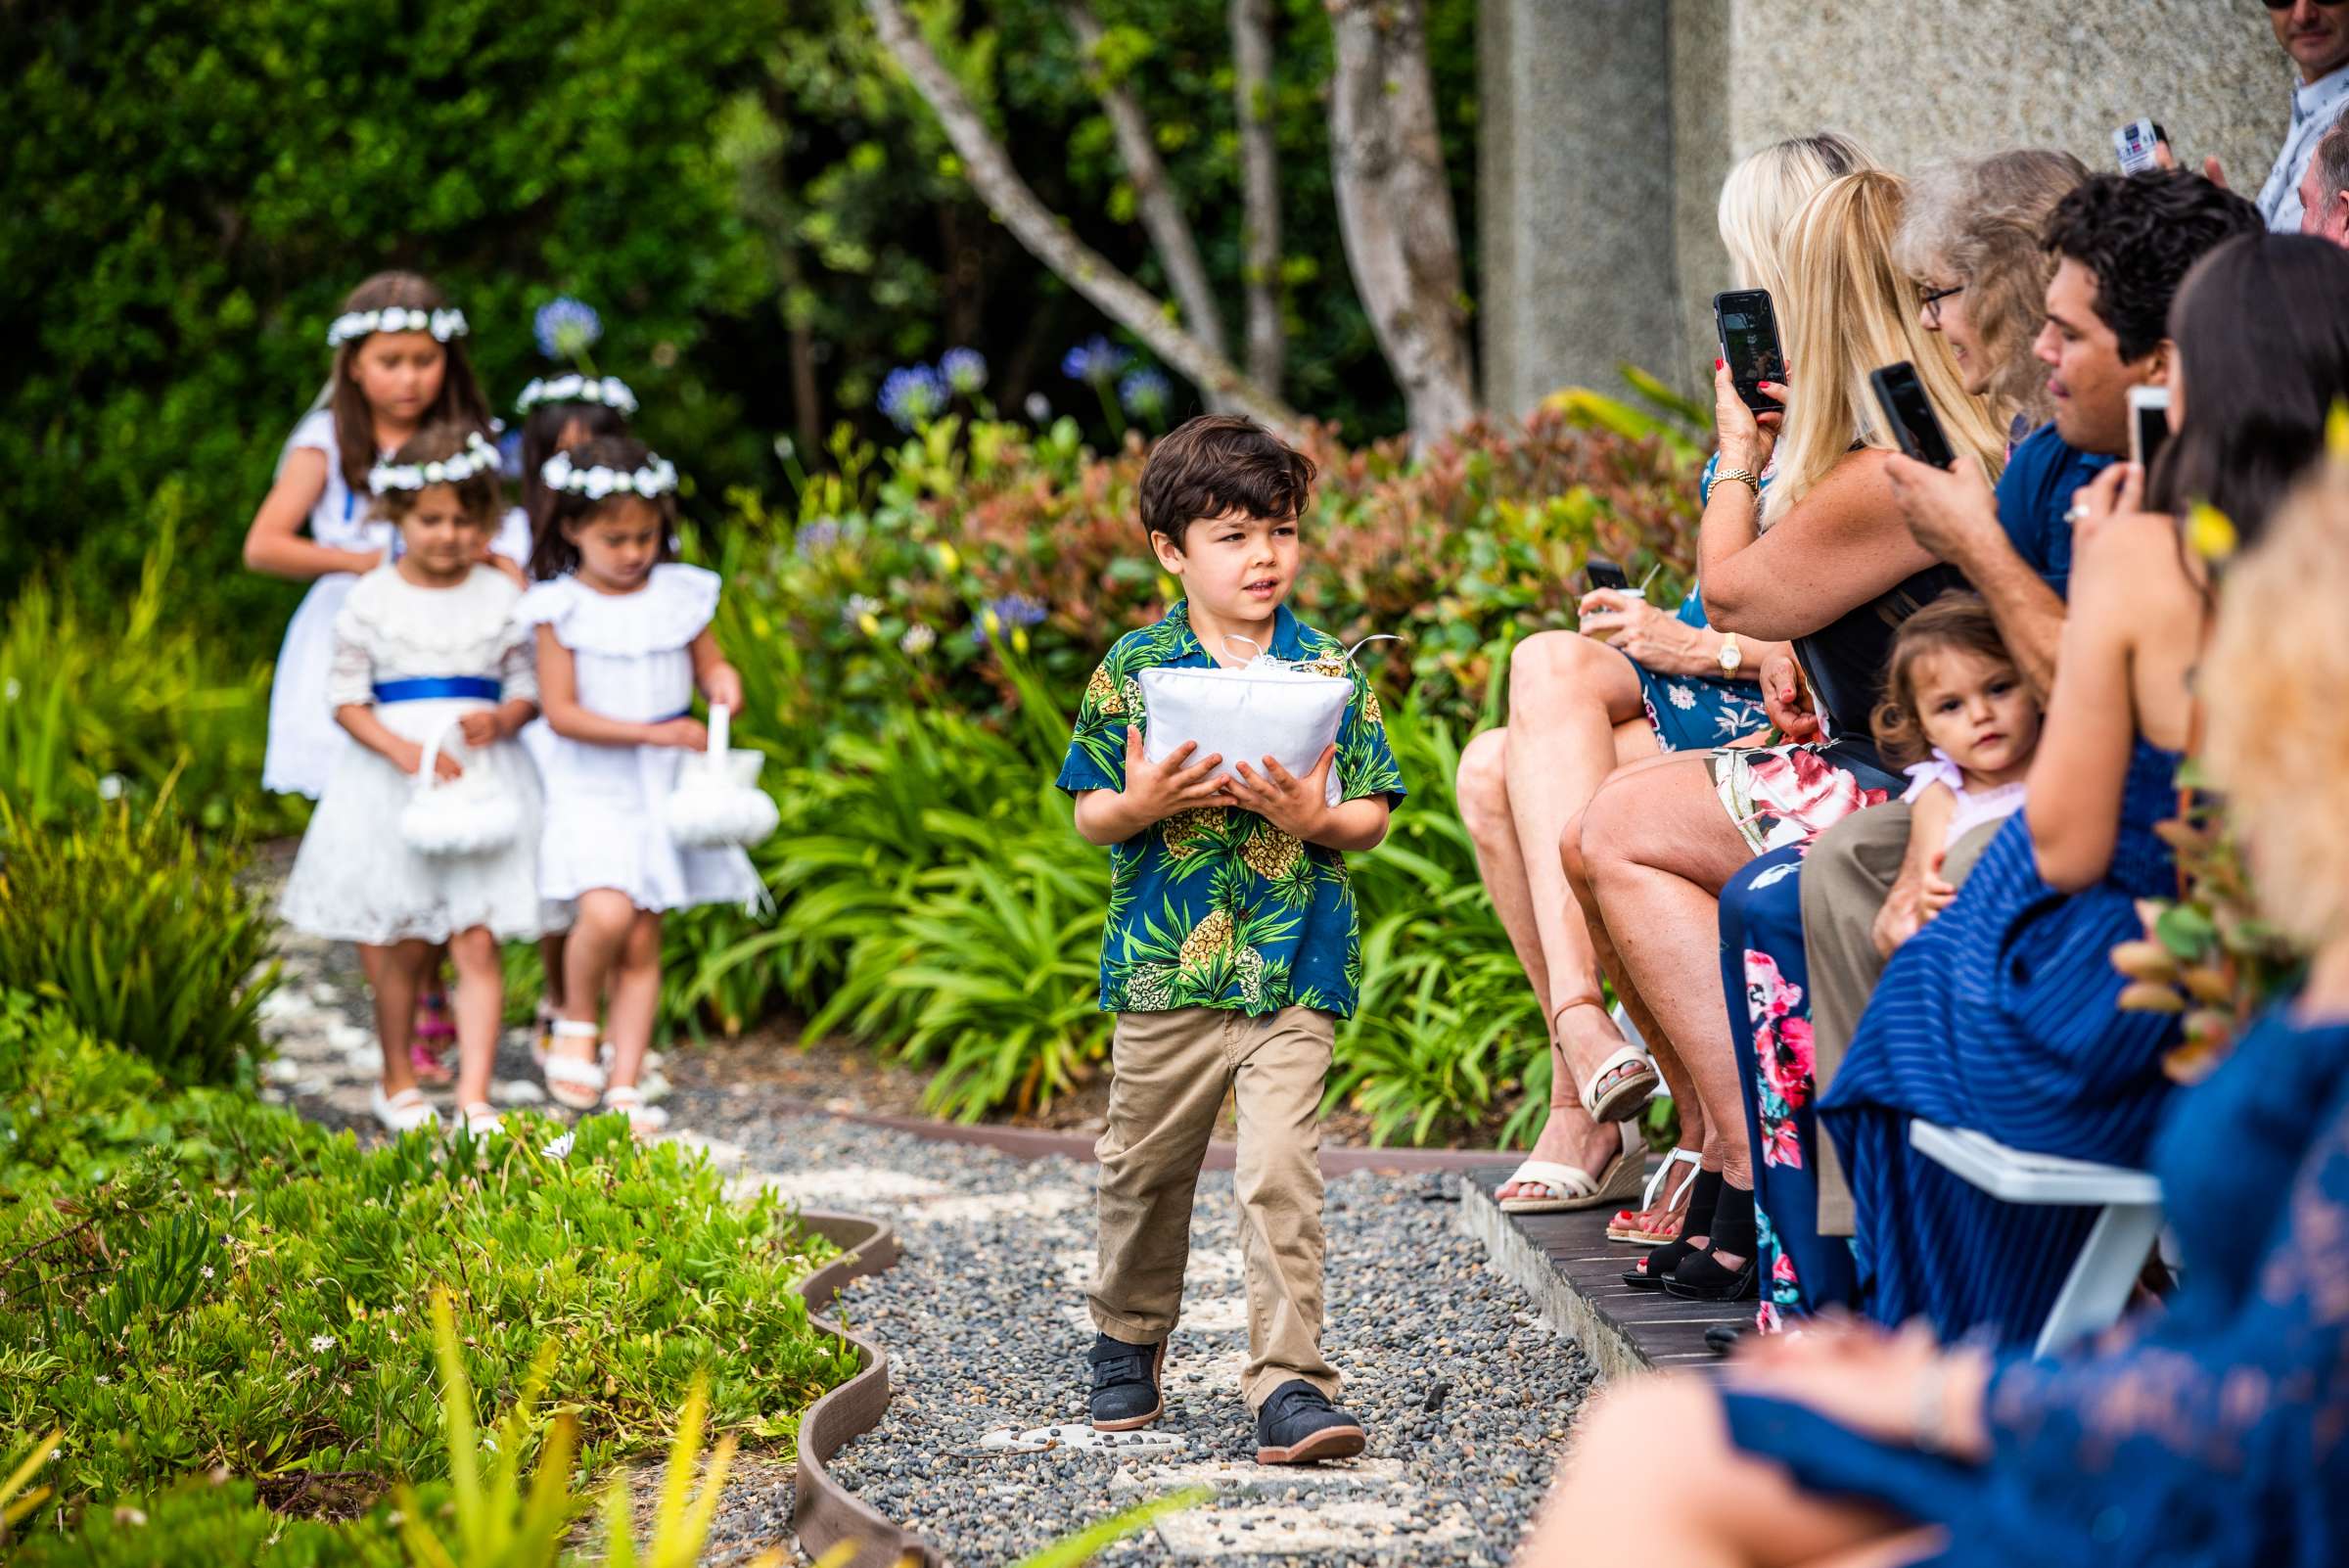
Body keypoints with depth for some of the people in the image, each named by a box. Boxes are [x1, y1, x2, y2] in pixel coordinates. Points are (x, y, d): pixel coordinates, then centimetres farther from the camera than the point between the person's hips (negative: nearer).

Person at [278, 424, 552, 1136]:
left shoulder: (501, 596, 4)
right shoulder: (371, 599, 0)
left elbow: (528, 686, 8)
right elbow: (345, 697, -1)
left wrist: (502, 719, -15)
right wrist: (403, 751, -16)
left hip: (482, 776, 1)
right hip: (391, 778, -1)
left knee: (477, 944, -7)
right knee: (401, 946, 7)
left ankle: (474, 1099, -8)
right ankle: (397, 1083, 26)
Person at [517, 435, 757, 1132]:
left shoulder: (679, 596, 5)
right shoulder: (561, 609, -7)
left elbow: (709, 663, 15)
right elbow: (561, 712, -12)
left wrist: (722, 683, -10)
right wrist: (654, 733, -19)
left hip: (663, 787, 4)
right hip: (593, 787, -4)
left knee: (643, 943, 4)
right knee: (606, 912, -24)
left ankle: (625, 1086, 8)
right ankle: (576, 1023, 4)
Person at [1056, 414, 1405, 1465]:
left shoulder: (1331, 669, 1)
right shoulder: (1134, 668, 2)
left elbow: (1371, 817, 3)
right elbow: (1090, 816, 4)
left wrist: (1315, 818, -17)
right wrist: (1140, 806, -16)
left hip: (1293, 971, -1)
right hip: (1164, 966, 2)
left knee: (1281, 1173, -13)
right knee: (1145, 1171, 15)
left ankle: (1290, 1386, -11)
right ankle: (1128, 1342, 37)